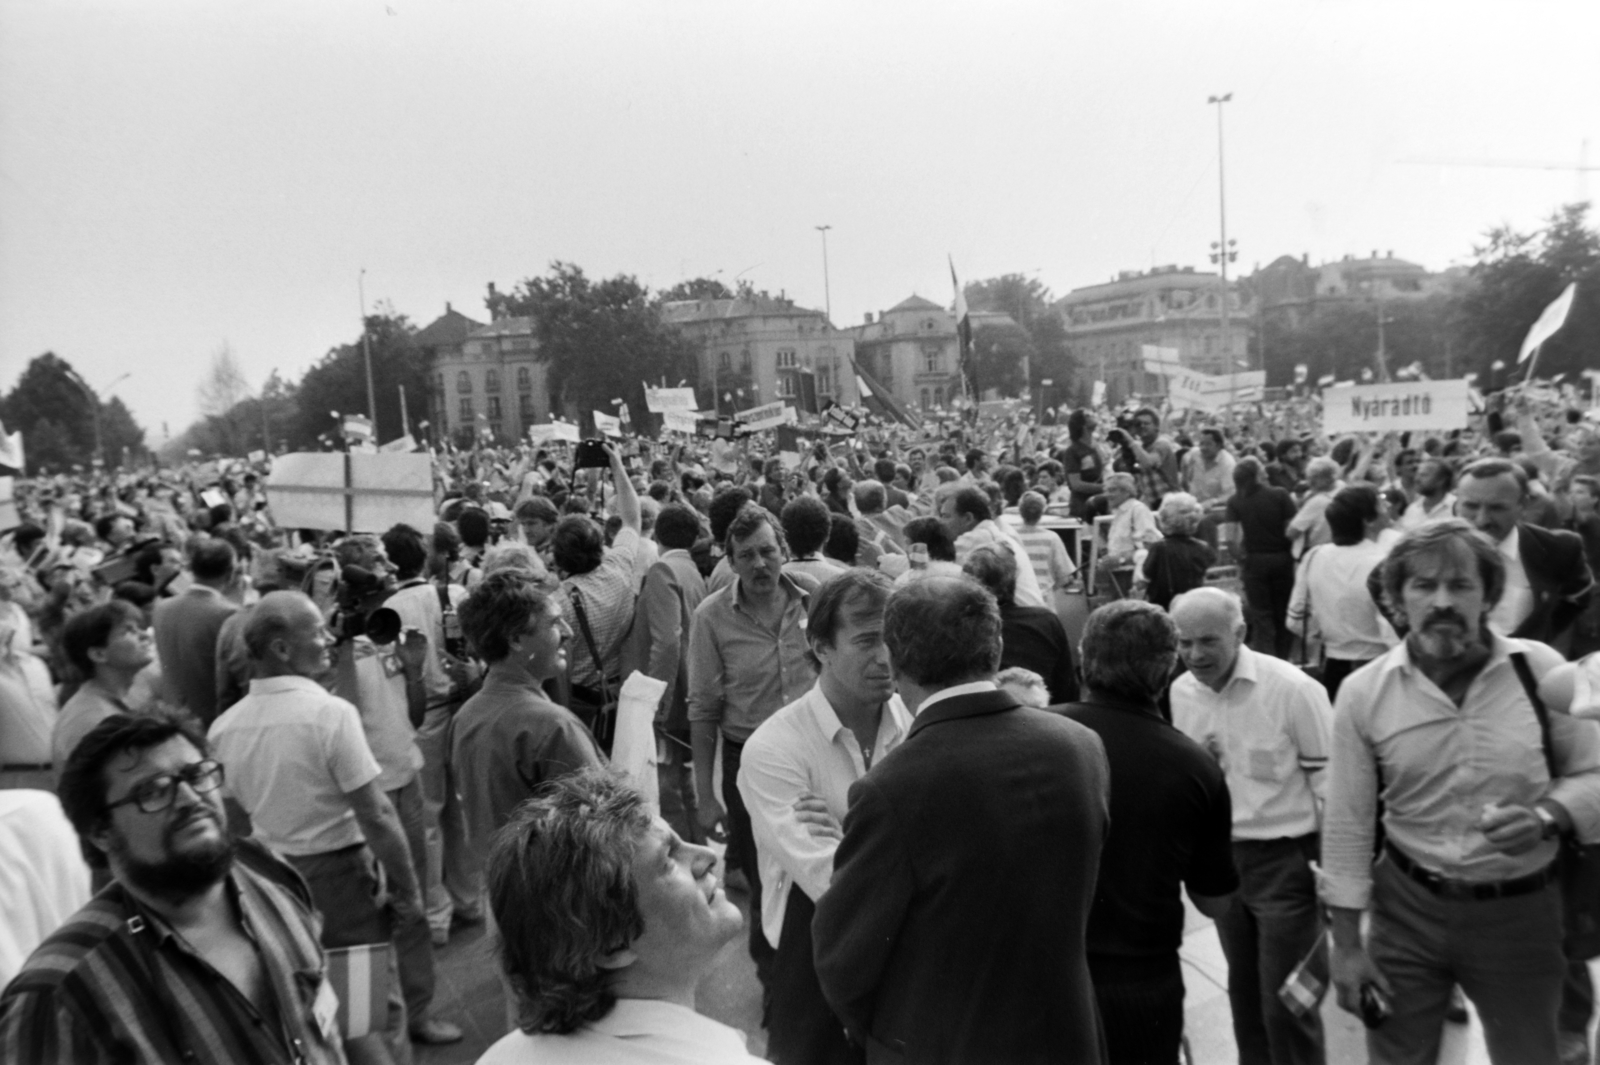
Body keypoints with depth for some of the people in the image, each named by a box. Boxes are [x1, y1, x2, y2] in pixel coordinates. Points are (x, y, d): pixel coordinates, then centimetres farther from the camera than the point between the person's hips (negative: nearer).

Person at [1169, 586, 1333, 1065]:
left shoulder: (1293, 689, -18)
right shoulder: (1179, 692, -1)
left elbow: (1330, 783, -13)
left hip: (1286, 859, -5)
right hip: (1222, 858, 6)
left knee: (1286, 999, 3)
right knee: (1243, 990, 21)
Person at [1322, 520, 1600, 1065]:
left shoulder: (1539, 668, -9)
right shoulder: (1363, 692, -10)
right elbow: (1347, 823, -4)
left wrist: (1546, 816, -21)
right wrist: (1346, 944, -3)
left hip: (1520, 911, 0)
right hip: (1407, 905, 0)